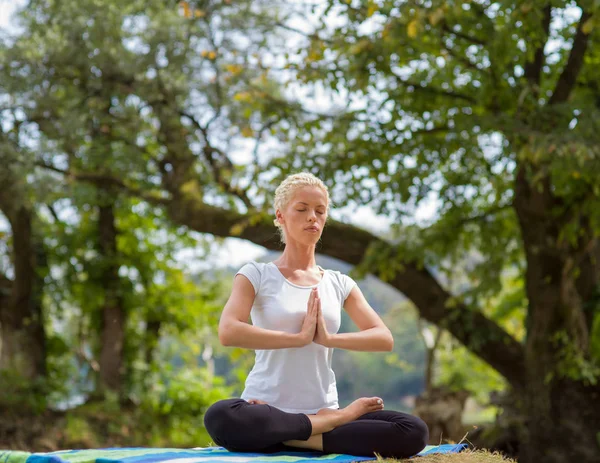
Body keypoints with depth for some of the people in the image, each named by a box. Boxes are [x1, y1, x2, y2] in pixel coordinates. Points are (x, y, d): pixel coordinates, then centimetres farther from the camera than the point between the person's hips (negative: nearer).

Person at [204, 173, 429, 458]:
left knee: (414, 431, -21)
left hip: (323, 409, 3)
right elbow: (228, 333, -16)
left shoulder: (339, 284, 13)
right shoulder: (256, 275, 2)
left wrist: (329, 338, -14)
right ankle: (337, 420, -21)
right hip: (267, 411, -2)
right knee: (220, 417, -39)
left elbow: (385, 339, 2)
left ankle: (294, 439, -15)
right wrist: (299, 337, -16)